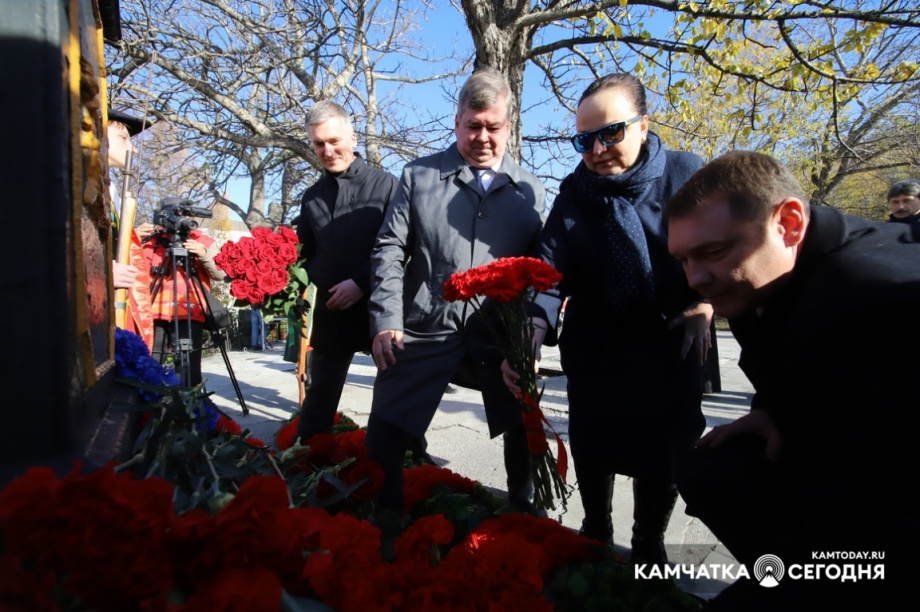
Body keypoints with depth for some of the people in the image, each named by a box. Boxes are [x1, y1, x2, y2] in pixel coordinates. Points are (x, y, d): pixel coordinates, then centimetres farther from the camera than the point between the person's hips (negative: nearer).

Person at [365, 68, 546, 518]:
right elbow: (389, 251, 1)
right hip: (426, 328, -1)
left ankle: (523, 509, 39)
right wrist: (386, 322, -8)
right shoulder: (419, 176, 4)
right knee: (385, 431, 3)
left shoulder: (529, 190, 7)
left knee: (524, 428, 13)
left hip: (502, 332, 2)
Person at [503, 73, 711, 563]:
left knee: (661, 454, 8)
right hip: (594, 346, 1)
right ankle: (595, 533, 39)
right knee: (590, 449, 12)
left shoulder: (687, 175, -11)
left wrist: (703, 305, -11)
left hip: (669, 344, -1)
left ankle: (648, 545, 34)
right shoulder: (574, 192, -9)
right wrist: (531, 336, -33)